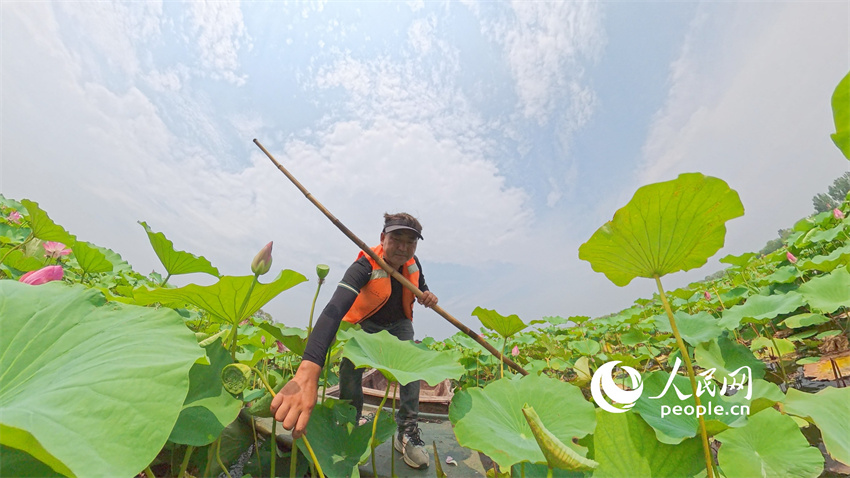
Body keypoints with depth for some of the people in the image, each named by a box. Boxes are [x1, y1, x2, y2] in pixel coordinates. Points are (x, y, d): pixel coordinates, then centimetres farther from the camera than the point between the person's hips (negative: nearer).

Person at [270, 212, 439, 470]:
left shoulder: (412, 263, -18)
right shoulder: (365, 266, -36)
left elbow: (421, 288, 6)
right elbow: (334, 309, -53)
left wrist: (428, 296, -24)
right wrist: (308, 370, -70)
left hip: (399, 323, 3)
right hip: (364, 324, -3)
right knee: (350, 371, -18)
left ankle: (407, 433, 1)